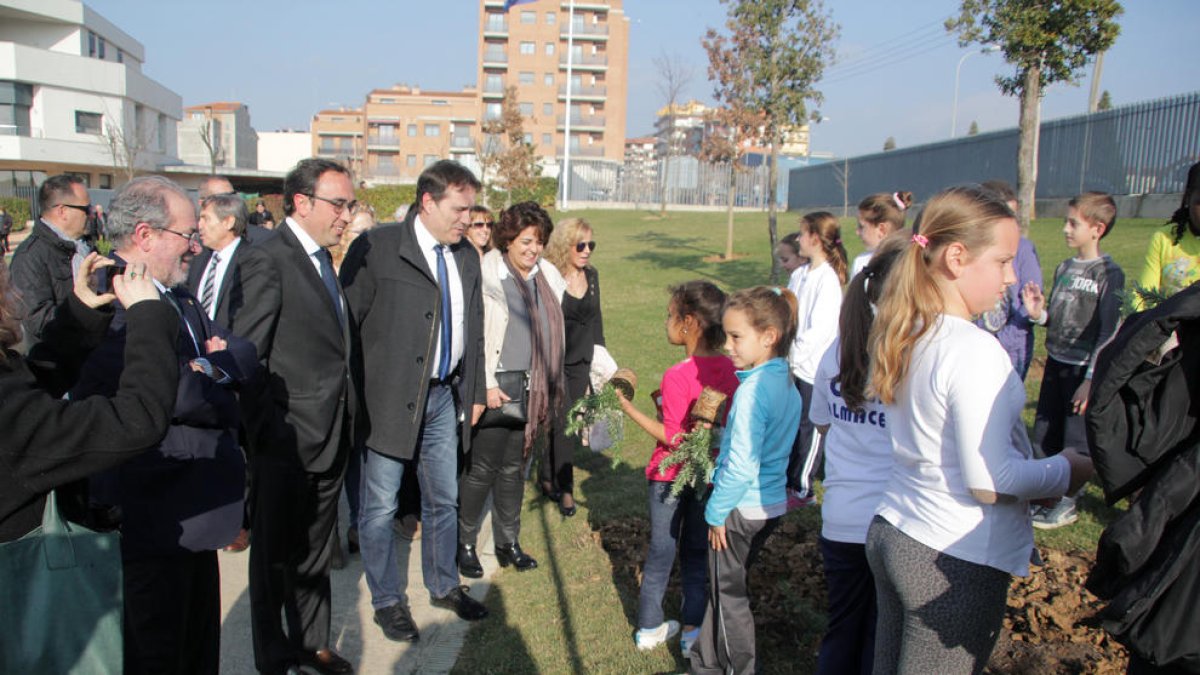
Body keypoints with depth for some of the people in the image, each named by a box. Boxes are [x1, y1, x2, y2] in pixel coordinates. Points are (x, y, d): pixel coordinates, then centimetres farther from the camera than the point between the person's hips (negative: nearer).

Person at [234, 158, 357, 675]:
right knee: (276, 555, 10)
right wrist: (266, 429, -18)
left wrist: (345, 417, 9)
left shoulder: (323, 259, 11)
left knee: (315, 552, 21)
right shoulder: (269, 259, -16)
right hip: (287, 439, -8)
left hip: (328, 437, 8)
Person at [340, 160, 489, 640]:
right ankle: (388, 601, 26)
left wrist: (474, 392, 15)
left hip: (444, 396, 6)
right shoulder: (376, 248, -11)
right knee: (380, 509, 7)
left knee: (444, 501, 18)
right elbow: (348, 323, -11)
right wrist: (353, 398, -12)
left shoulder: (466, 257, 9)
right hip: (390, 398, -5)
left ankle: (444, 586, 38)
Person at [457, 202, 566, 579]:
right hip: (497, 387, -5)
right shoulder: (488, 275, -8)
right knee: (483, 467, 1)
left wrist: (549, 386, 11)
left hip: (534, 389, 5)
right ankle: (465, 542, 19)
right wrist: (486, 385, -14)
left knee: (513, 467, 15)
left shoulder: (548, 278, 9)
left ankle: (508, 541, 28)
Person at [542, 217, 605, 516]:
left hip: (581, 362, 5)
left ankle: (548, 479, 26)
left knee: (560, 422, 11)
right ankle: (565, 488, 11)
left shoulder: (591, 275, 6)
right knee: (563, 421, -4)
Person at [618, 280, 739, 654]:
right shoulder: (728, 367, -6)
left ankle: (650, 628, 25)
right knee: (697, 553, 17)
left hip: (672, 475, -4)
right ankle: (693, 630, 22)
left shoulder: (678, 376, -23)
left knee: (661, 550, 12)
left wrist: (629, 408, -19)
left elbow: (672, 437, -21)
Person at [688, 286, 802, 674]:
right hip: (773, 502, 9)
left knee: (729, 597, 11)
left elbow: (741, 465, -25)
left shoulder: (752, 390, -25)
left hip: (743, 509, -9)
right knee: (726, 588, 22)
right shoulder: (787, 384, 1)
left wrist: (717, 511, -14)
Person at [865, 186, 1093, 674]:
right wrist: (1068, 469, -4)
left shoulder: (904, 335, 3)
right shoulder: (974, 351, -22)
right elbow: (990, 482, -21)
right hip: (955, 563, -8)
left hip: (889, 535, 8)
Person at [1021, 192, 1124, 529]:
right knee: (1043, 434, 12)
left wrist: (1091, 379, -16)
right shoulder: (1064, 267, 7)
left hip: (1083, 369, -6)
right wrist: (1037, 313, -7)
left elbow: (1109, 331, -14)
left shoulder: (1109, 274, -12)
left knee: (1076, 439, 5)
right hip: (1055, 362, 6)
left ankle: (1067, 503, 19)